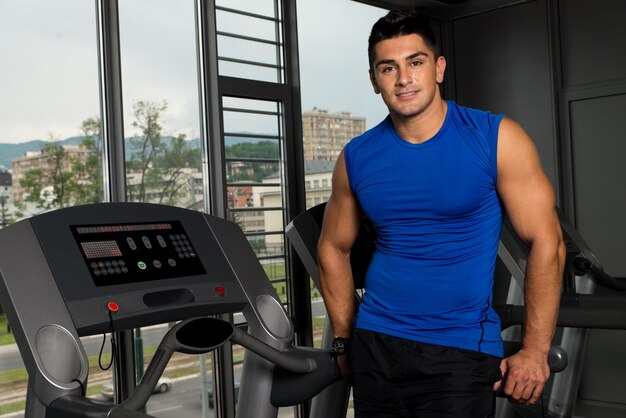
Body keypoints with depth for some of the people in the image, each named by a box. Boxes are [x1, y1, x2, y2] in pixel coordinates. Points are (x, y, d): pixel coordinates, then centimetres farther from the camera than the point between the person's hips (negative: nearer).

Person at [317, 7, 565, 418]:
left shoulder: (496, 139, -7)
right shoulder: (356, 158, 1)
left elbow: (546, 241, -6)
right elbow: (334, 249, 13)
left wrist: (535, 352, -8)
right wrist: (345, 340, 9)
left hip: (462, 351, -3)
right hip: (374, 347, 3)